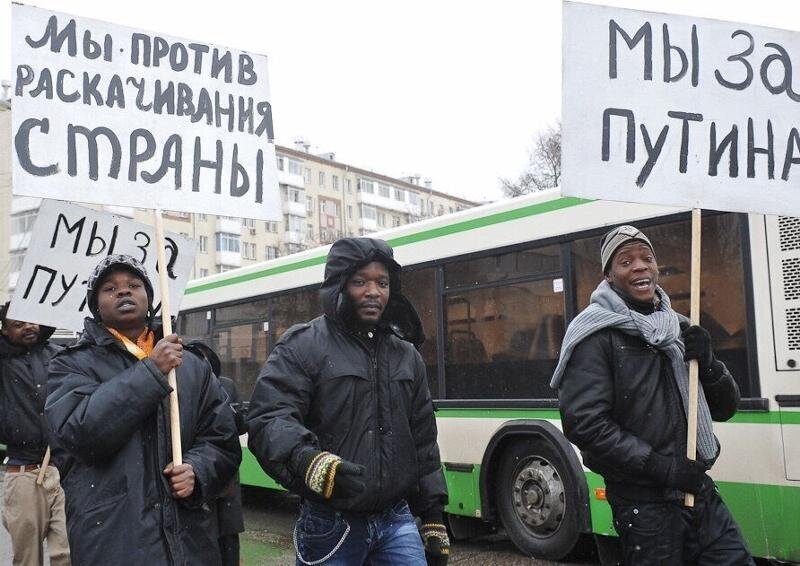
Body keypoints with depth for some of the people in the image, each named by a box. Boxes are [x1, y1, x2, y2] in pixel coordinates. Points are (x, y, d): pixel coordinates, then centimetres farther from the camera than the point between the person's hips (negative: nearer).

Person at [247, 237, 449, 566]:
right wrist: (307, 461, -37)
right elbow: (268, 420, -18)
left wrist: (434, 517, 15)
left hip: (397, 522, 4)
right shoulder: (303, 345, -5)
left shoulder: (407, 355, 13)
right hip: (330, 528, -4)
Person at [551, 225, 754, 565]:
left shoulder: (678, 327, 13)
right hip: (644, 504, -6)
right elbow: (583, 423, -18)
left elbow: (725, 409, 15)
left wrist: (708, 364, -6)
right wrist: (664, 468, -18)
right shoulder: (596, 333, -9)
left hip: (699, 490, 6)